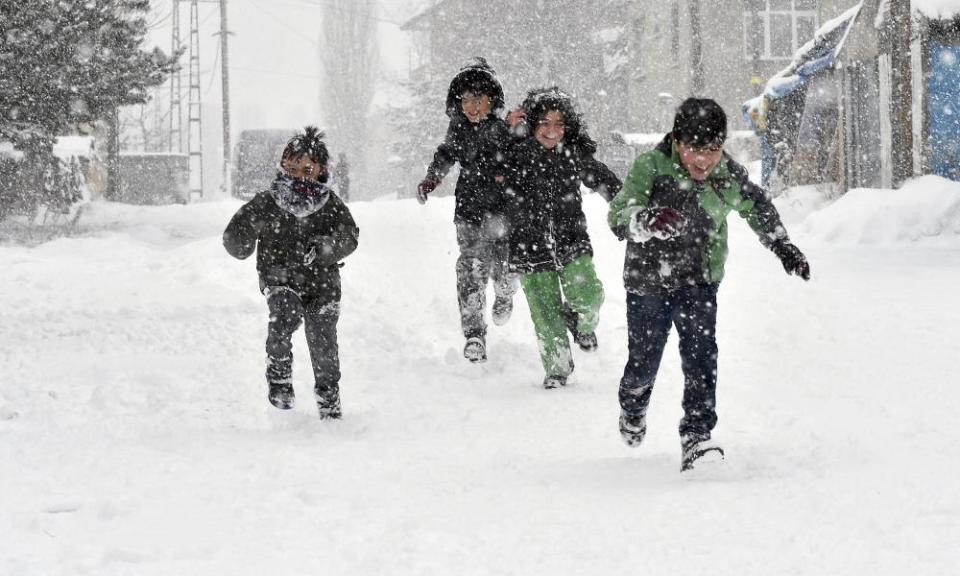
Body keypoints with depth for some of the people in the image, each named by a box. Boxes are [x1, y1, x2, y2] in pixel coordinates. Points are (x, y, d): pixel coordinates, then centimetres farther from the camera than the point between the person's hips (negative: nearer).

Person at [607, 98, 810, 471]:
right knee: (644, 361, 12)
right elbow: (619, 217, -34)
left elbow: (757, 206, 11)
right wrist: (648, 221, -56)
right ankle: (633, 404, 46)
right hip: (649, 281, -2)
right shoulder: (650, 168, -23)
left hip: (699, 279, 2)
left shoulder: (728, 174, -11)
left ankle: (697, 434, -16)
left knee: (701, 352, -17)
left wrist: (784, 248, 14)